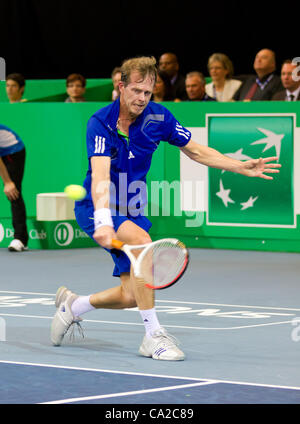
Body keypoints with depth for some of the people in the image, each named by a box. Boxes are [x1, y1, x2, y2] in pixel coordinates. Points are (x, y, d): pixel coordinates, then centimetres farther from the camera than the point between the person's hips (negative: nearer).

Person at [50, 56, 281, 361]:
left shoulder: (158, 117, -6)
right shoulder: (101, 123, -21)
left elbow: (196, 151, 7)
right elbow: (100, 176, -34)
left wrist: (242, 167, -4)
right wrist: (103, 221, -49)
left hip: (130, 210, 6)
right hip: (96, 209, -6)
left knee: (131, 296, 1)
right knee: (141, 241, -35)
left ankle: (72, 304, 31)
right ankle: (153, 336, -28)